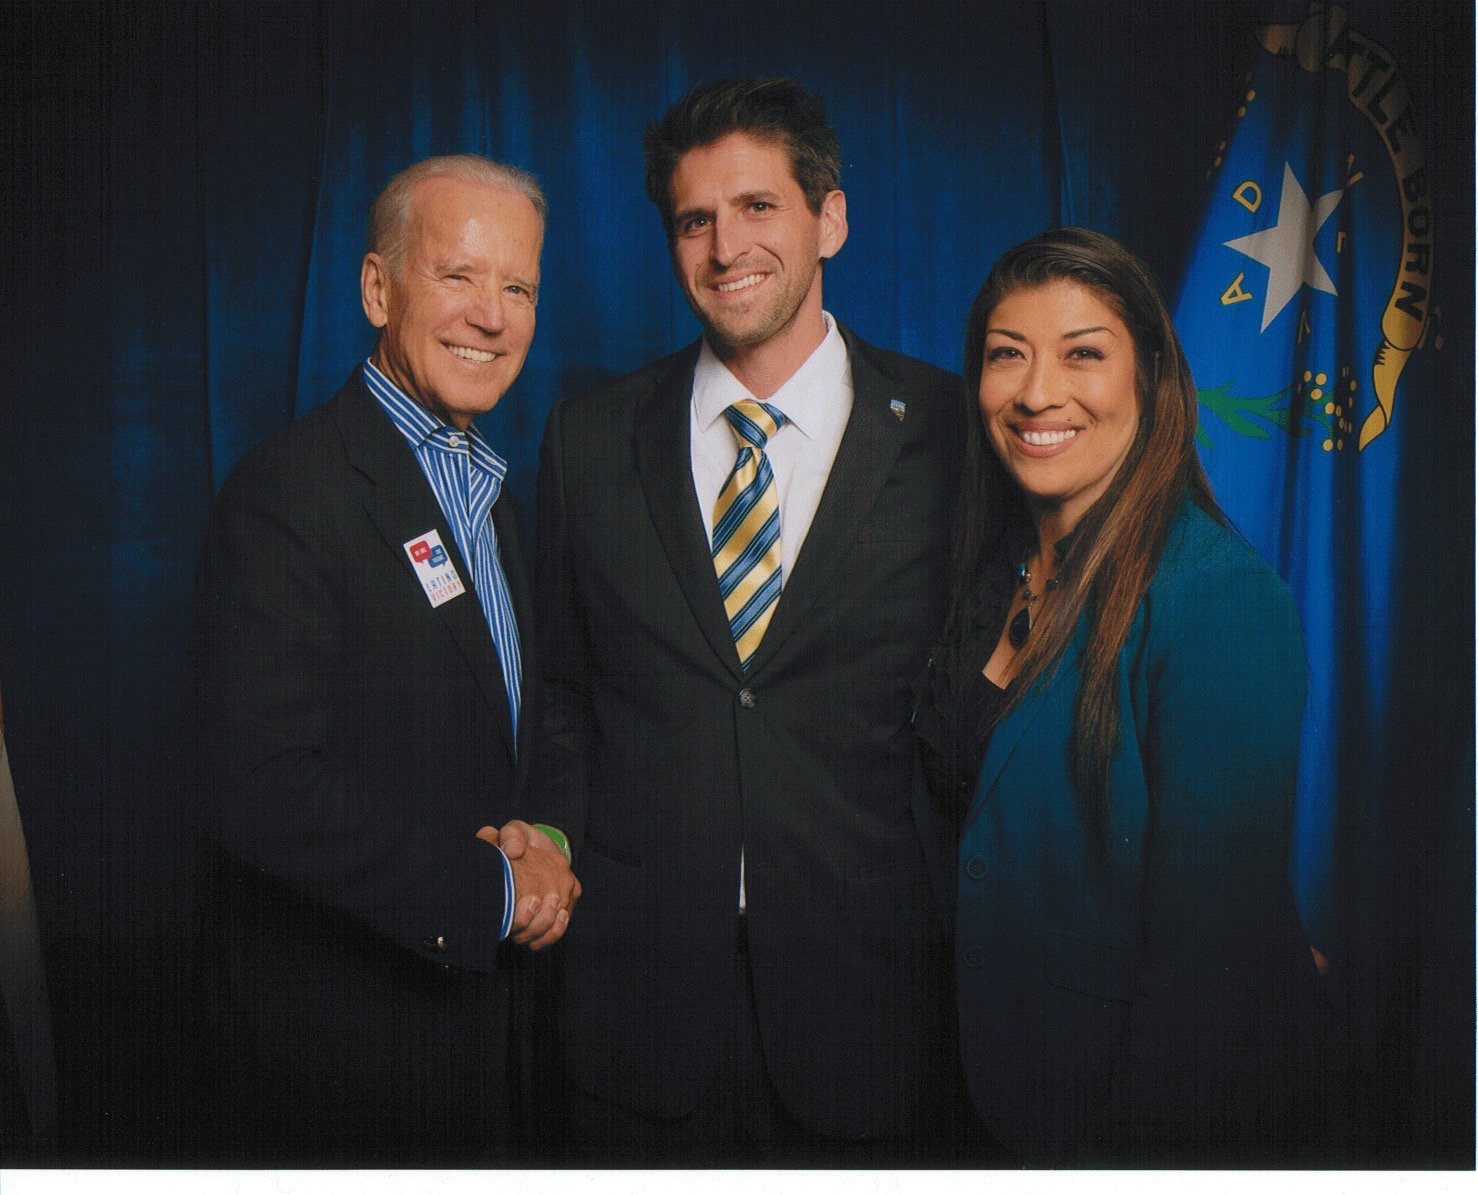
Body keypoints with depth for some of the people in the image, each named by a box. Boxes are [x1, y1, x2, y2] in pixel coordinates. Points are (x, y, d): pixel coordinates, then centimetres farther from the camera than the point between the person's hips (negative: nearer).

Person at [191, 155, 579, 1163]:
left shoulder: (489, 488, 10)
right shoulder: (288, 492, -19)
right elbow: (264, 787, -27)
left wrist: (540, 853, -5)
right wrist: (493, 890, -19)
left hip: (475, 993, 8)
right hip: (343, 1023, -8)